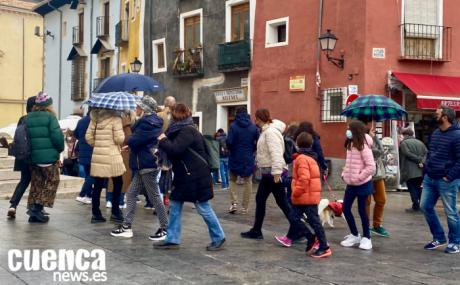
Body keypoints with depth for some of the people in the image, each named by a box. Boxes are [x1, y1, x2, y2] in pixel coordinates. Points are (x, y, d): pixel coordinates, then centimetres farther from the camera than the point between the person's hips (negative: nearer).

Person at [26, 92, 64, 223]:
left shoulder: (28, 118, 8)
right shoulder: (50, 116, -9)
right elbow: (57, 136, -16)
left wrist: (30, 151, 17)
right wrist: (60, 148, 1)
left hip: (33, 156, 6)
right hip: (49, 156, -6)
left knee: (36, 184, 14)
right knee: (52, 182, 7)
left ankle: (34, 213, 14)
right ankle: (37, 207, -5)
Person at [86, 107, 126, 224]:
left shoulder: (95, 118, 9)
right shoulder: (115, 118, -9)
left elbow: (88, 136, 8)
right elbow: (119, 139, -12)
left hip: (97, 156, 5)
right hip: (112, 157, -5)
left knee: (97, 185, 7)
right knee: (118, 183, 9)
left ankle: (96, 214, 10)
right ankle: (115, 212, 9)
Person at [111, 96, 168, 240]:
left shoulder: (147, 122, -18)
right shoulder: (150, 121, 14)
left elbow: (133, 140, -21)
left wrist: (130, 144, 2)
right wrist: (131, 146, 2)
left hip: (147, 165, -10)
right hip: (144, 164, 10)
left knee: (154, 197, -2)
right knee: (131, 193, 10)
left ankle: (165, 229, 6)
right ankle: (127, 226, 14)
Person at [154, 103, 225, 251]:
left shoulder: (187, 131, -17)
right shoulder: (183, 130, 15)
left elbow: (174, 149, -26)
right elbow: (175, 151, 17)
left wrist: (163, 140, -10)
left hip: (196, 177, -10)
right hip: (185, 176, 10)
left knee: (203, 208, -1)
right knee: (174, 205, 9)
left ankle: (218, 238, 12)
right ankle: (172, 240, 15)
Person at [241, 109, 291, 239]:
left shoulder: (271, 132, -16)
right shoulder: (266, 131, 15)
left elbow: (276, 153, -25)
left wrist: (276, 172, -28)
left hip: (272, 172, -11)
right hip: (267, 172, 11)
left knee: (282, 202, -5)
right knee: (260, 199, 15)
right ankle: (256, 231, 23)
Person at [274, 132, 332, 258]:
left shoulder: (301, 158, -16)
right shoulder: (310, 157, 15)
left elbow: (304, 179, -25)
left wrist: (296, 192, -15)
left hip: (306, 196, -9)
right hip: (310, 195, 9)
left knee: (314, 221, -5)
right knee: (294, 217, 16)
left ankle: (324, 248, -1)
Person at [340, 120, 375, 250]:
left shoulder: (363, 147, -18)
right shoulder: (350, 145, 8)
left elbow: (371, 167, -22)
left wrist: (358, 178, -19)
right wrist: (344, 174, 6)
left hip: (362, 184, -8)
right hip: (351, 184, 8)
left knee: (362, 210, 1)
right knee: (346, 208, 8)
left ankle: (366, 237, 17)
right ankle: (354, 235, 24)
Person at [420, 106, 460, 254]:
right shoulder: (435, 133, 10)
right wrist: (427, 168, 11)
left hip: (446, 181, -8)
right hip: (429, 178, 8)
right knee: (425, 207, 10)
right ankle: (439, 238, 25)